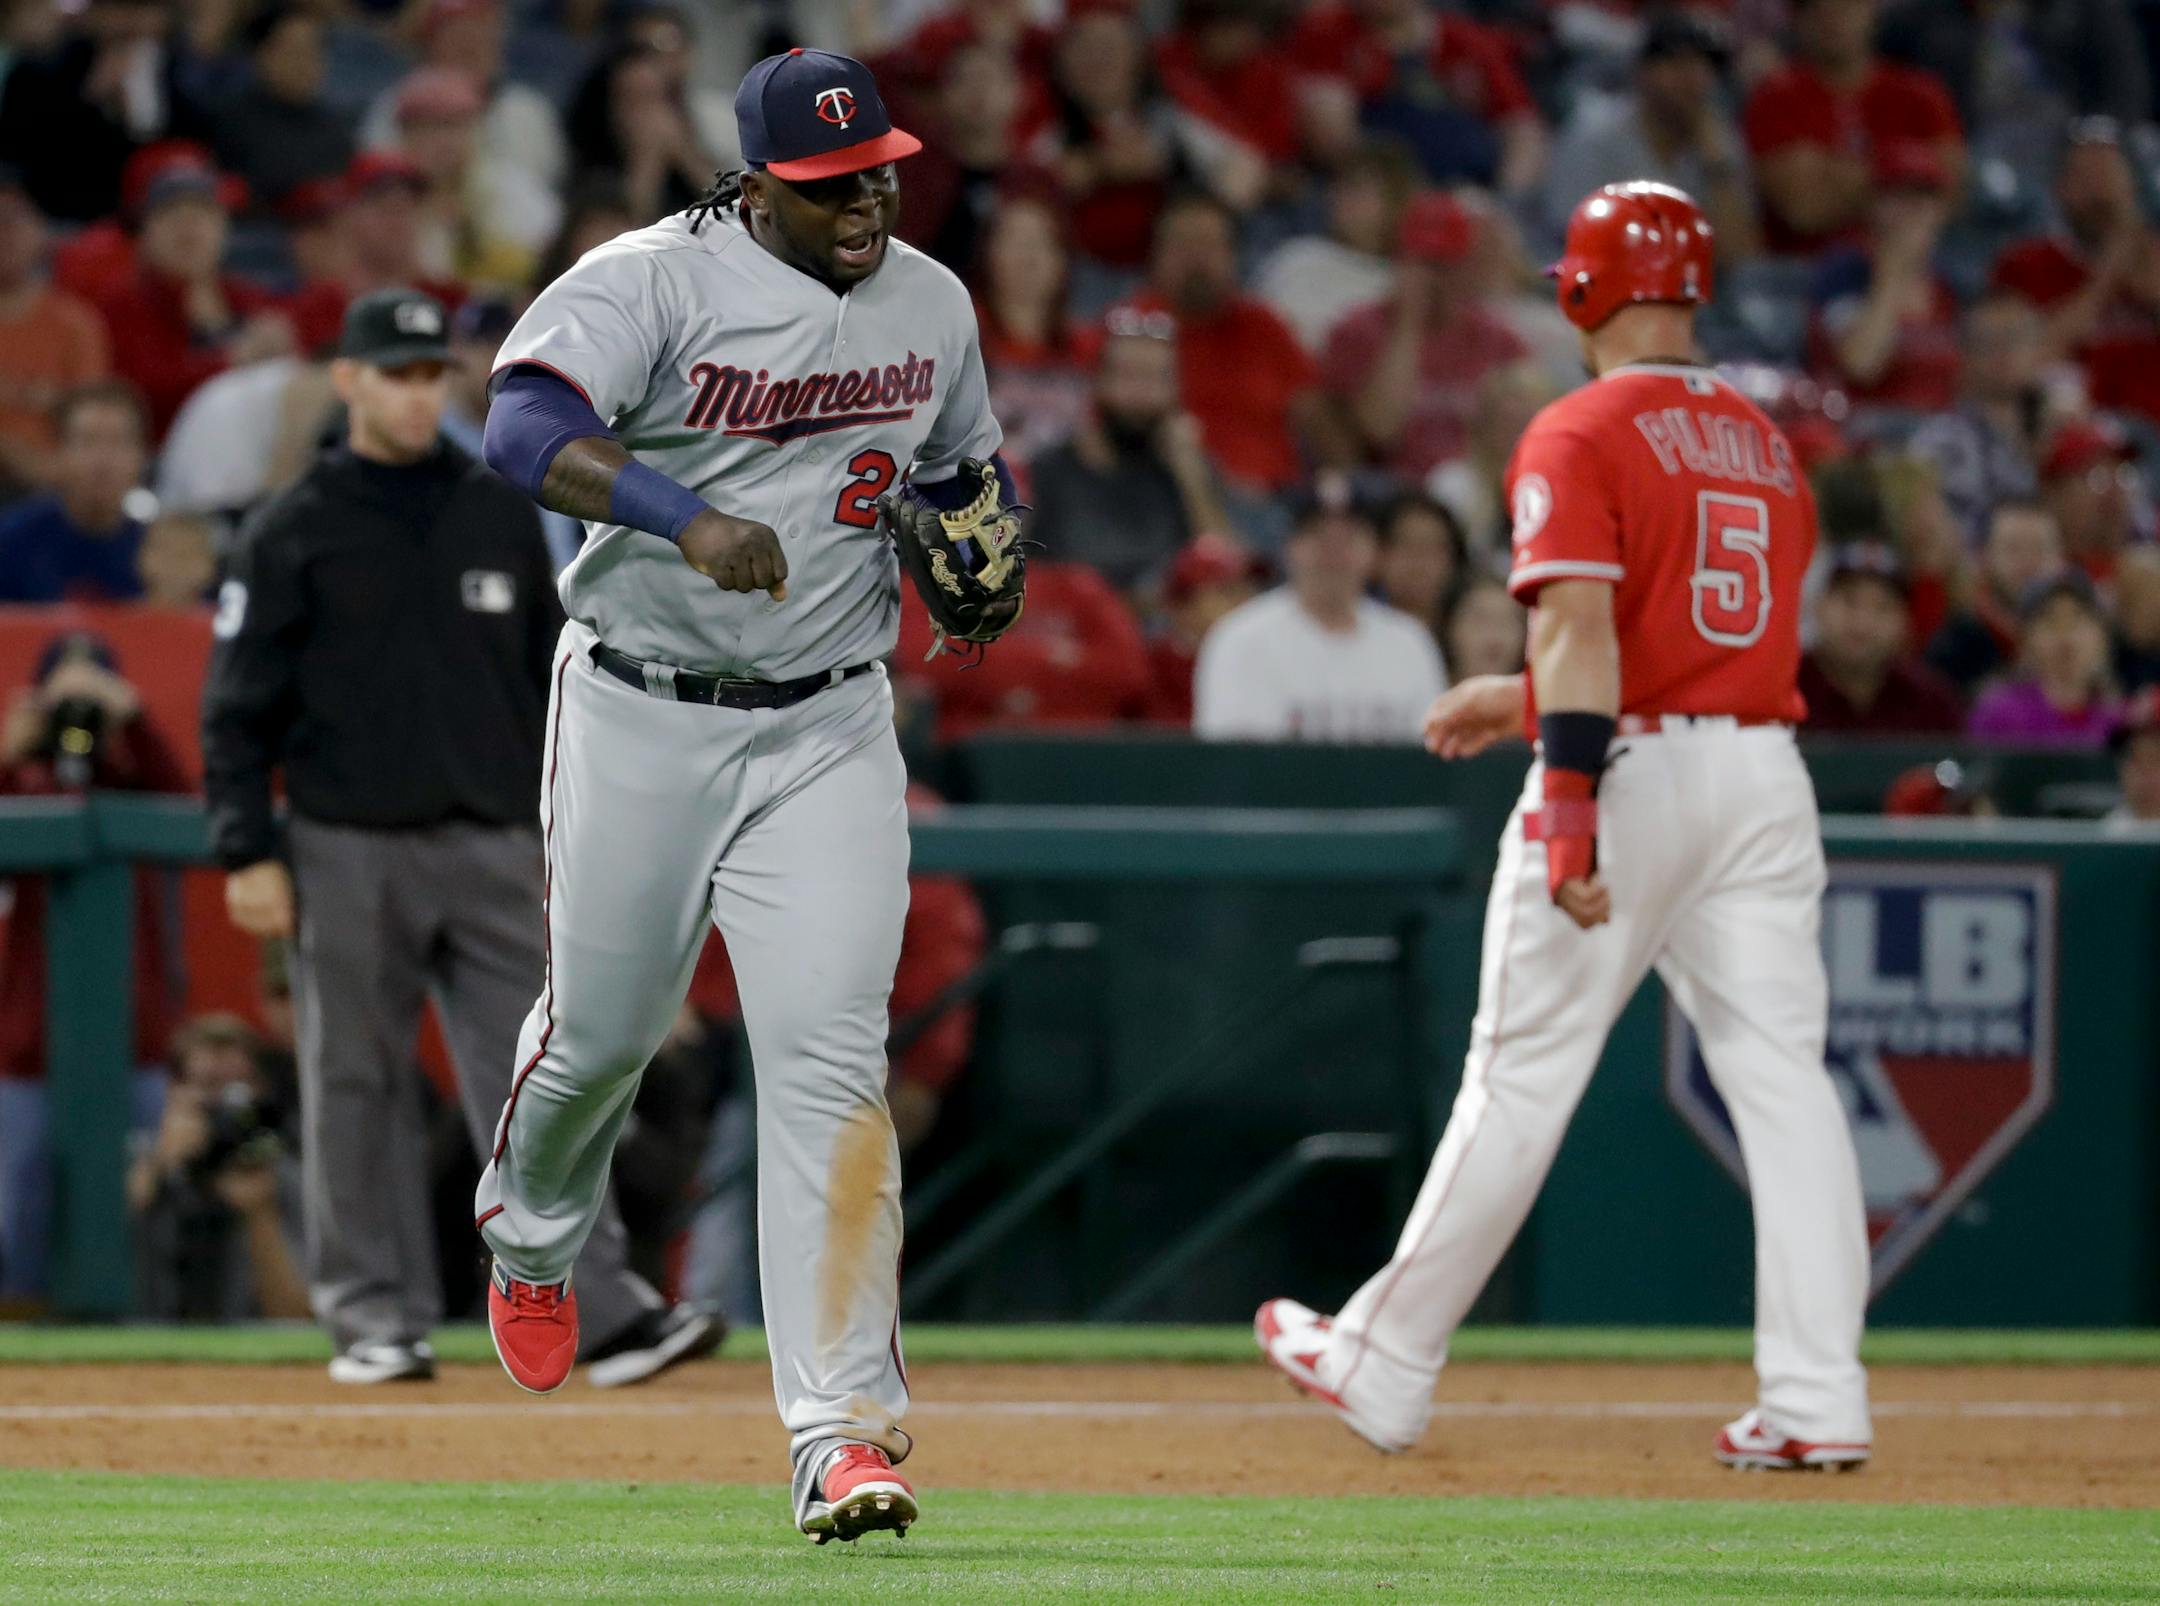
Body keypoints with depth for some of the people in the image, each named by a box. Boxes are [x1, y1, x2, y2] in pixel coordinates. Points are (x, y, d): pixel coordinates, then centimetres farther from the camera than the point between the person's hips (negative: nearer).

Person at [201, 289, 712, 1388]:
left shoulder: (501, 517, 11)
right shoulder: (295, 534, 1)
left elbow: (551, 681, 16)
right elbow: (237, 708, 0)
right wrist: (246, 853, -8)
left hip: (491, 846, 2)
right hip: (348, 850, -2)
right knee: (355, 1089, 3)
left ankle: (605, 1310, -10)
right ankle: (375, 1318, 10)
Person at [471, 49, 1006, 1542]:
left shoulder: (932, 304, 5)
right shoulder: (652, 281, -13)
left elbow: (961, 467, 23)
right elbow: (525, 426, -30)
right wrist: (687, 518, -46)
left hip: (827, 733, 2)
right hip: (640, 720, -2)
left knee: (830, 1057, -11)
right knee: (603, 1026, 11)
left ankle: (844, 1430, -15)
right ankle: (531, 1225, 49)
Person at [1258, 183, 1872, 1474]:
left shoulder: (1580, 435, -6)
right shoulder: (1766, 443, 16)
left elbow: (1581, 631, -18)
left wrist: (1571, 820, -23)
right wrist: (1524, 703, 29)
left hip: (1632, 773, -5)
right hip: (1766, 773, 6)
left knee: (1522, 1077, 2)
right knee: (1783, 1073, 0)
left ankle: (1387, 1371, 13)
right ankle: (1819, 1400, -8)